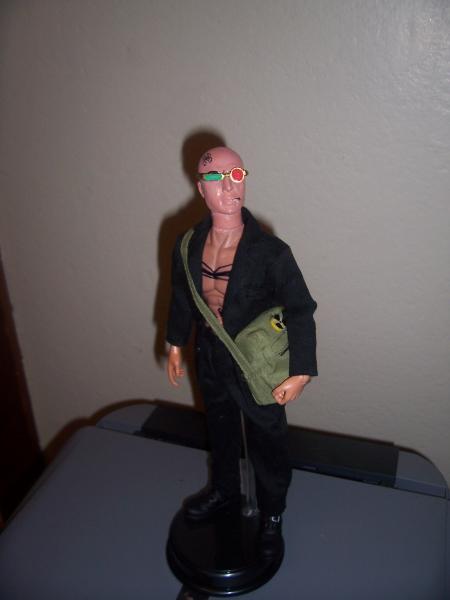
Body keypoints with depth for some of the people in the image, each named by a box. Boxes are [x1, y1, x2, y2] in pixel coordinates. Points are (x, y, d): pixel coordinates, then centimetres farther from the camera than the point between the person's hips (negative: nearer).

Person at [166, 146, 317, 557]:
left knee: (268, 444, 16)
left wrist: (300, 372, -18)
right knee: (220, 433, 27)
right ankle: (225, 492, 56)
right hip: (211, 362, 4)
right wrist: (176, 344, 15)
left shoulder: (270, 252, -23)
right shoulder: (188, 245, -10)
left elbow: (300, 310, -17)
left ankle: (272, 515, 44)